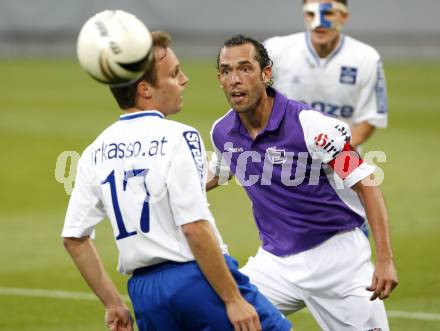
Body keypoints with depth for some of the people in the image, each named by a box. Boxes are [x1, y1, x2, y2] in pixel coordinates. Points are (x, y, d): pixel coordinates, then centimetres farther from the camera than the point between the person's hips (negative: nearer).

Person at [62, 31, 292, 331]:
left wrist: (113, 304, 15)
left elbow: (73, 238, 9)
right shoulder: (177, 138, -10)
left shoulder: (95, 153, 9)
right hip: (198, 280, -6)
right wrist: (233, 299, -13)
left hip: (144, 293, 6)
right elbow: (195, 227, -16)